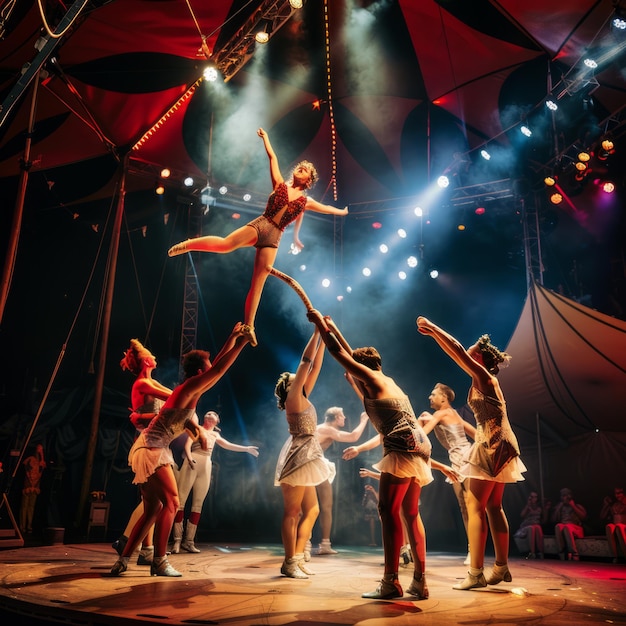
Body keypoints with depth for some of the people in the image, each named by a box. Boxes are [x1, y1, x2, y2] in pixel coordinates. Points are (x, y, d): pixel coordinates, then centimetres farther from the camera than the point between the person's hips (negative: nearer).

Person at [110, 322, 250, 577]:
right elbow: (219, 369, -20)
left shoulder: (189, 390, 13)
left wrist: (231, 341, 21)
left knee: (153, 509, 12)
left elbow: (215, 366, 21)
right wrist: (240, 344, -17)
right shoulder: (189, 388, -12)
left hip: (148, 450, 10)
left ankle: (123, 560, 15)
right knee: (171, 502, -6)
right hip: (152, 450, -10)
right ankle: (159, 562, -1)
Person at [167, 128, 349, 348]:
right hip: (260, 225, -1)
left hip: (273, 238, 1)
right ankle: (188, 244, -7)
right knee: (225, 244, -28)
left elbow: (325, 208, 34)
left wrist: (342, 212, 46)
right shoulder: (280, 184, 14)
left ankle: (248, 326, 0)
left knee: (258, 283, -4)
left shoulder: (306, 201, 17)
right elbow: (273, 157, 16)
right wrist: (266, 138, 18)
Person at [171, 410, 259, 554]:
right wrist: (189, 457, -23)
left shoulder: (215, 435, 26)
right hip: (192, 464, -5)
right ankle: (177, 540, -7)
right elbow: (187, 445, -3)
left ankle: (189, 541, 4)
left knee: (198, 505, 1)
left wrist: (247, 448, 22)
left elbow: (228, 445, 28)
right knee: (180, 501, -9)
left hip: (206, 467, 5)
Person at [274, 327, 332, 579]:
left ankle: (297, 559, 15)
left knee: (311, 510, 11)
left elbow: (315, 366, 16)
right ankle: (289, 563, 1)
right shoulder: (293, 397, -7)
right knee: (292, 512, -5)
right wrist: (317, 331, -10)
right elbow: (306, 362, -12)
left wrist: (324, 337, 15)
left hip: (305, 458, 10)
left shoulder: (303, 398, 16)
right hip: (297, 457, -10)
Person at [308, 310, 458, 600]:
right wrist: (332, 328, 38)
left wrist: (319, 323, 11)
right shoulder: (386, 381, 23)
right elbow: (355, 355, 33)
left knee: (389, 510, -8)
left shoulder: (371, 378, -1)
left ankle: (391, 582, -9)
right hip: (417, 446, 10)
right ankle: (419, 581, 12)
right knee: (410, 513, 10)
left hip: (402, 448, -10)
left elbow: (339, 353, 1)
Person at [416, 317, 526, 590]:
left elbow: (459, 352, -19)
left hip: (491, 447, -10)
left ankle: (476, 573, -8)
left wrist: (433, 329, -14)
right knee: (493, 506, 14)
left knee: (474, 506, -8)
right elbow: (458, 355, 17)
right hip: (498, 447, 10)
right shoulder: (485, 380, 14)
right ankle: (502, 567, 21)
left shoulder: (484, 376, -10)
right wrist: (433, 333, 17)